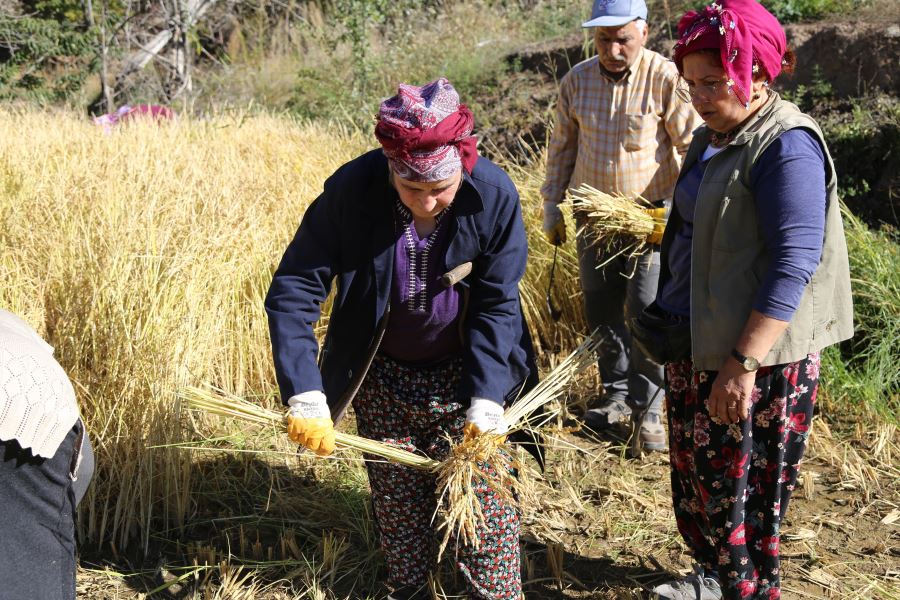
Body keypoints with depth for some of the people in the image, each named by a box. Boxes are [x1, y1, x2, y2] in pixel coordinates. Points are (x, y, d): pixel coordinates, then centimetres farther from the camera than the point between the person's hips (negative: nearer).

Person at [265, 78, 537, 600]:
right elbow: (292, 291, -20)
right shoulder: (352, 190, -24)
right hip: (383, 380, 1)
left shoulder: (494, 195, -23)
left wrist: (486, 402, -23)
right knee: (397, 503, 13)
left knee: (484, 496, 1)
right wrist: (305, 396, -27)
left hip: (465, 374, 0)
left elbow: (497, 305, -14)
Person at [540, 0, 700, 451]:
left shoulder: (665, 79, -12)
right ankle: (617, 395, 29)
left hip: (652, 216, -4)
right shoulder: (577, 80, 2)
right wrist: (552, 208, 12)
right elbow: (562, 148, 12)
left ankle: (648, 408, 8)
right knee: (601, 311, 12)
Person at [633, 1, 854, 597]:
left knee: (741, 489, 5)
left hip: (757, 355, -9)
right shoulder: (712, 137, 9)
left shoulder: (786, 146, -19)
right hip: (696, 342, 9)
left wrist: (743, 365, -26)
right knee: (695, 472, 19)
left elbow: (793, 264, -24)